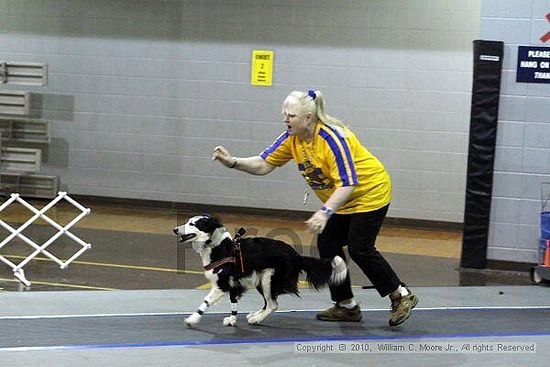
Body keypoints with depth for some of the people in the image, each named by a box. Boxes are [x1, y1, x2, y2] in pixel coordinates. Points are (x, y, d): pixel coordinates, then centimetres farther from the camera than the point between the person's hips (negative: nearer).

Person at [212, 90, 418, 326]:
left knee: (360, 249, -12)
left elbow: (347, 184, -37)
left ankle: (402, 295, 4)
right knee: (327, 244, 1)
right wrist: (233, 162, -24)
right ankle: (347, 306, 12)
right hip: (340, 200, 8)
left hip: (370, 192, -8)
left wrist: (325, 212, -48)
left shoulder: (333, 139, -32)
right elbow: (263, 164, -8)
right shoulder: (292, 138, -10)